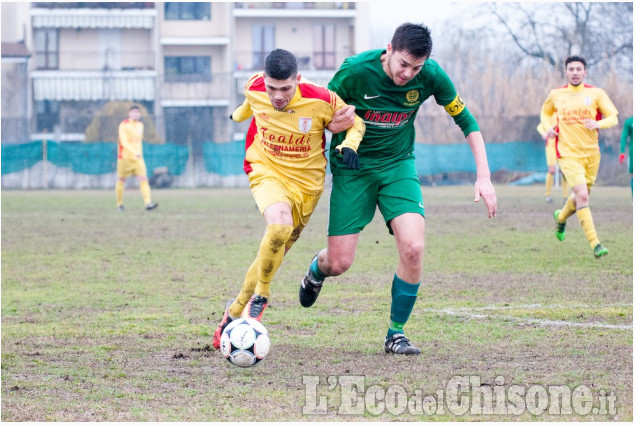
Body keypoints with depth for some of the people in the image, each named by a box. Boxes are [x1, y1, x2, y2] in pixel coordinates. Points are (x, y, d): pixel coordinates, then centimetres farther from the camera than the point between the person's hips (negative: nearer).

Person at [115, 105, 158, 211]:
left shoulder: (140, 125, 11)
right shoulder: (124, 125, -10)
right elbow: (123, 142, -21)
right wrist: (134, 152, -32)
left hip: (138, 158, 4)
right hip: (125, 157, -4)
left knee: (143, 178, -12)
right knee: (121, 180, 6)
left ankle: (148, 203, -22)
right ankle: (119, 204, 22)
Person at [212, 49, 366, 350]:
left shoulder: (321, 100, -20)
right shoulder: (254, 89, -14)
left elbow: (356, 121, -1)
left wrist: (349, 145, -22)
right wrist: (240, 113, 35)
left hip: (307, 181, 1)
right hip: (267, 173, -1)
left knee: (276, 252, 6)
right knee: (279, 225, -32)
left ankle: (235, 310, 27)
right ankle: (260, 296, -11)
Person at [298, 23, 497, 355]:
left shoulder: (431, 76, -14)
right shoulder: (356, 70, -22)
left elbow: (465, 120, -2)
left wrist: (483, 176, -8)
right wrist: (336, 123, -30)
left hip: (399, 165, 2)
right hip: (353, 167, -2)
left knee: (413, 247, -20)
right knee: (339, 263, -5)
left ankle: (396, 333, -1)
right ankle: (317, 269, 36)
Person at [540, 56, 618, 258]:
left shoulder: (596, 93, 0)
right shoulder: (556, 95, 4)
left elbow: (613, 118, -3)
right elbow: (545, 113, 23)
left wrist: (598, 123, -24)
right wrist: (549, 127, 1)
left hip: (591, 153, 2)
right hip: (568, 154, -2)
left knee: (581, 196, 15)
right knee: (582, 196, -19)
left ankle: (561, 217, 50)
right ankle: (595, 244, -20)